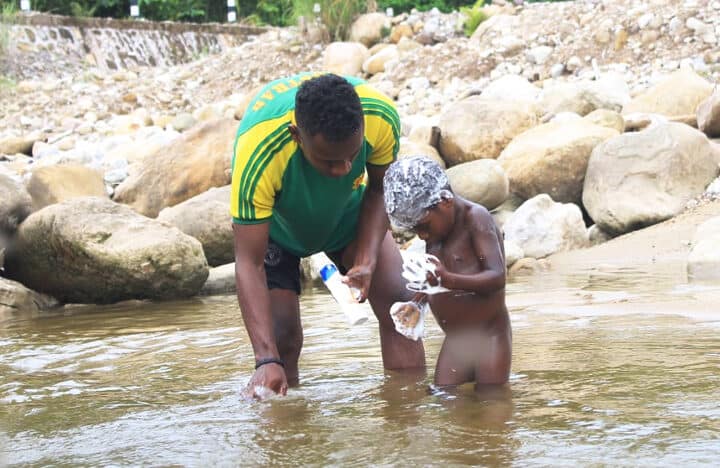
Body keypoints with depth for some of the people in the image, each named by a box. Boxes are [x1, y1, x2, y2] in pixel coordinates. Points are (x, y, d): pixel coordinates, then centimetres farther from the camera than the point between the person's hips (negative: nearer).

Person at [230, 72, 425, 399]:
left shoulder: (381, 117, -35)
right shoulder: (258, 154, -44)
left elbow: (379, 189, -11)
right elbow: (250, 265, -40)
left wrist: (366, 262, -25)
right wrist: (266, 360, -48)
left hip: (347, 213, 3)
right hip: (272, 224, -2)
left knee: (399, 305, -12)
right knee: (281, 335, -14)